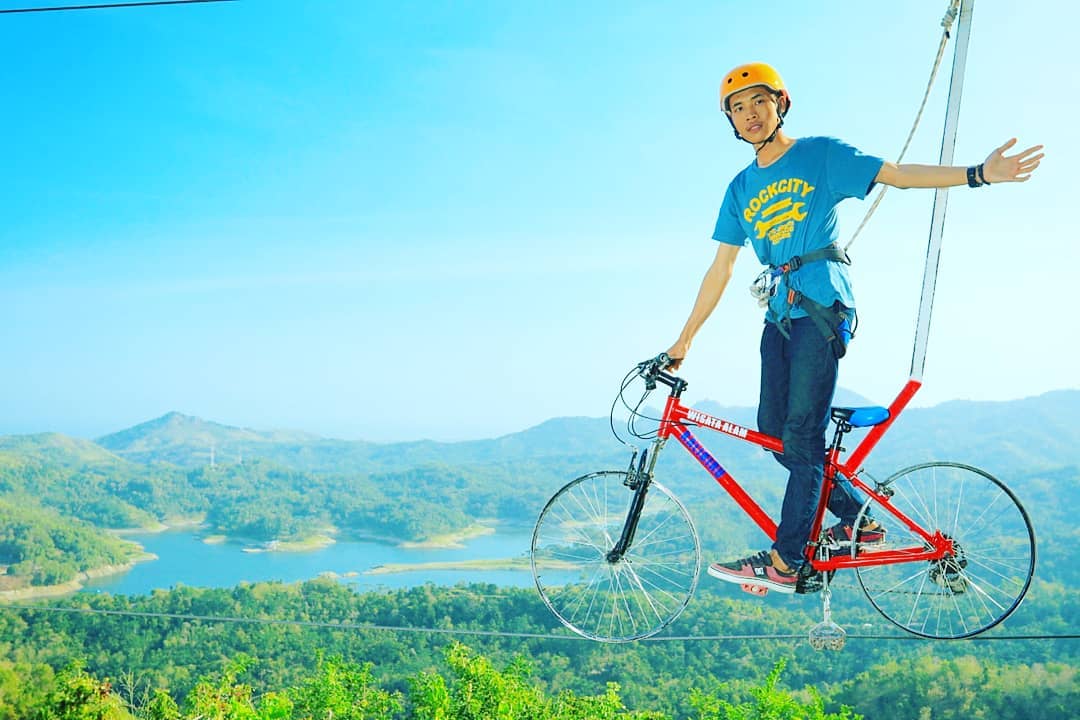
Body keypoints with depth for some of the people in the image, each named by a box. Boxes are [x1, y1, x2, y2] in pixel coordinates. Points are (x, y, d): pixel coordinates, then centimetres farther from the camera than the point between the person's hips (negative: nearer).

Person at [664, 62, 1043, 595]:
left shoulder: (820, 154, 3)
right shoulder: (742, 188, 16)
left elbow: (898, 175, -3)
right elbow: (720, 270, 15)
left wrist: (978, 174, -15)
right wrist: (685, 338, 12)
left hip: (820, 308, -6)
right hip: (778, 315, 6)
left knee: (802, 435, -10)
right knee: (772, 429, 2)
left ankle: (785, 562, -6)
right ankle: (858, 520, 19)